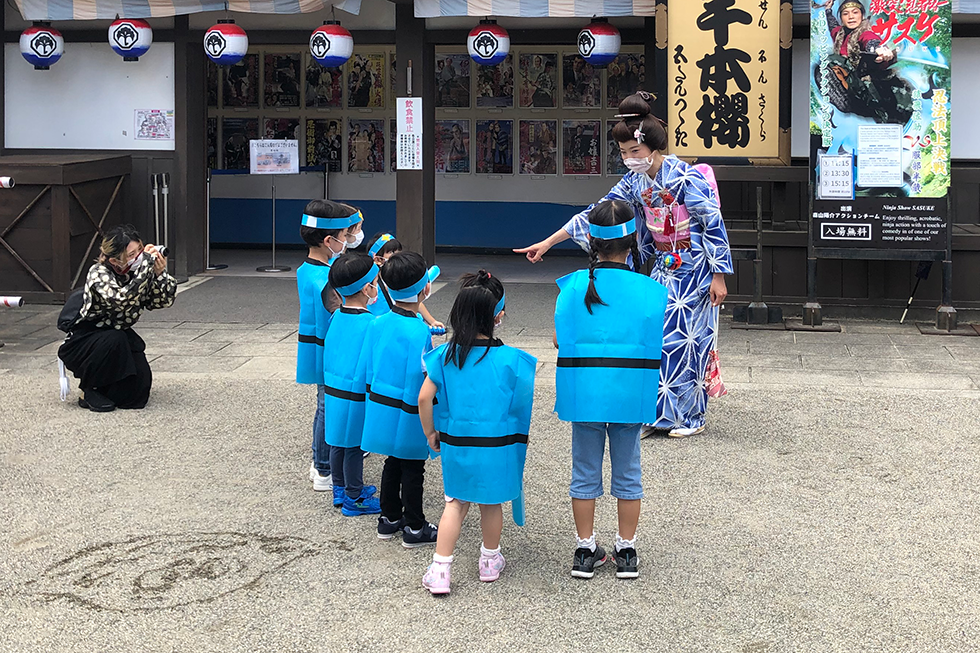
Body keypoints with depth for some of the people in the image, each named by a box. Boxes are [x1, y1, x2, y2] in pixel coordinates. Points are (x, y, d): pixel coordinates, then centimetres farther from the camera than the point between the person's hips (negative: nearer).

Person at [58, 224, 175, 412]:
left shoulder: (142, 271, -7)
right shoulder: (98, 274, -24)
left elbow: (164, 301, -7)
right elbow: (123, 299, -42)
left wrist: (160, 274, -24)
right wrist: (146, 263, -40)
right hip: (81, 342, -5)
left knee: (136, 394, -13)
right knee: (114, 340, -37)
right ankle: (89, 390, -14)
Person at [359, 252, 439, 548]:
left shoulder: (377, 324, -3)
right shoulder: (420, 332, -23)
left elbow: (368, 369, 5)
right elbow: (421, 379, -20)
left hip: (380, 408, 6)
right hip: (408, 414, -6)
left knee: (392, 464, 21)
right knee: (412, 470, 8)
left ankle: (390, 518, 32)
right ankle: (414, 528, 18)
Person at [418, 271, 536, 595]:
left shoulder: (444, 356, -8)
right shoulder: (510, 359, -14)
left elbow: (424, 399, -6)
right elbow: (524, 401, -8)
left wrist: (431, 434, 9)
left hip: (455, 444, 2)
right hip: (497, 446, -2)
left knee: (456, 502, 15)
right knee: (491, 502, 18)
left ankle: (440, 570, 9)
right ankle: (490, 562, 36)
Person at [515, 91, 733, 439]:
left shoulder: (686, 178, -18)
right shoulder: (635, 181, 3)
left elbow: (714, 225, -16)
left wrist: (719, 277, -16)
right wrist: (548, 242, 5)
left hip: (693, 270, -7)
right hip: (662, 268, 7)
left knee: (682, 339, -5)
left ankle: (690, 416, 9)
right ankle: (657, 414, 12)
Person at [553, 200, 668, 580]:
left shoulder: (574, 286, -6)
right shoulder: (650, 291, -7)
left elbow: (559, 340, -3)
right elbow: (654, 345, -4)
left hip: (584, 392, 0)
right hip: (630, 393, 0)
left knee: (585, 472, 13)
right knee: (627, 473, 13)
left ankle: (585, 551, 20)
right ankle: (627, 552, 21)